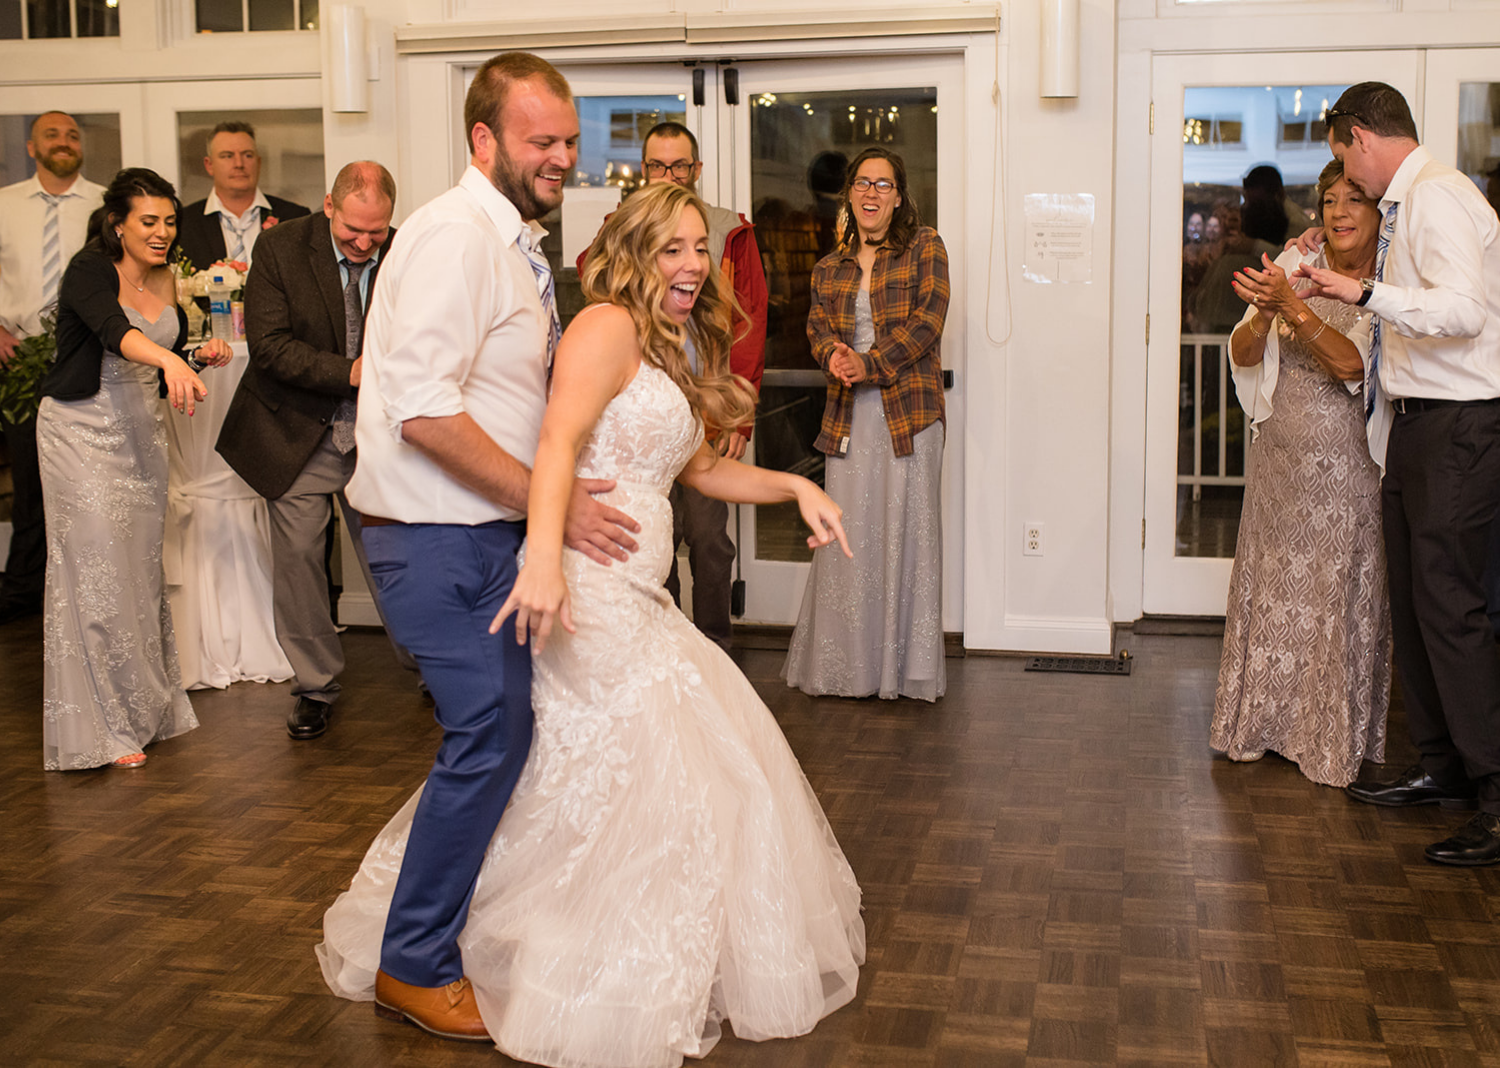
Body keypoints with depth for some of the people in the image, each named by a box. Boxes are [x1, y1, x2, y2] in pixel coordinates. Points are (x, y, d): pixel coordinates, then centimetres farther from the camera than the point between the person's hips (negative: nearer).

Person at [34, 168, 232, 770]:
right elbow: (115, 331, -35)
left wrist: (201, 355, -2)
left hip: (142, 431, 7)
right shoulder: (91, 271, -14)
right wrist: (170, 361, -52)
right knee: (96, 573, -7)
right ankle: (100, 728, 2)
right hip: (82, 431, -6)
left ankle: (145, 707, 24)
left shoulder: (166, 280, 7)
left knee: (142, 569, 11)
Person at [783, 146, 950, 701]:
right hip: (848, 412, 4)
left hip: (908, 406, -4)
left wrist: (871, 364, -16)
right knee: (846, 531, 3)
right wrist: (834, 354, -16)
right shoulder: (830, 267, 17)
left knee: (906, 527, -1)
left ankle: (906, 665, 8)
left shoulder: (924, 247, 4)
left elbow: (928, 318, -7)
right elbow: (817, 326, 8)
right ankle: (844, 663, 12)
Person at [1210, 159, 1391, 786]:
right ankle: (1263, 720, 23)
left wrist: (1290, 304, -27)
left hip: (1349, 456, -3)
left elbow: (1351, 364, -19)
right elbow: (1243, 356, -2)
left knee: (1340, 591, 1)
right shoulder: (1296, 263, 4)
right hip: (1281, 452, 3)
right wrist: (1262, 313, -23)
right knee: (1272, 578, 10)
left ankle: (1335, 738, 15)